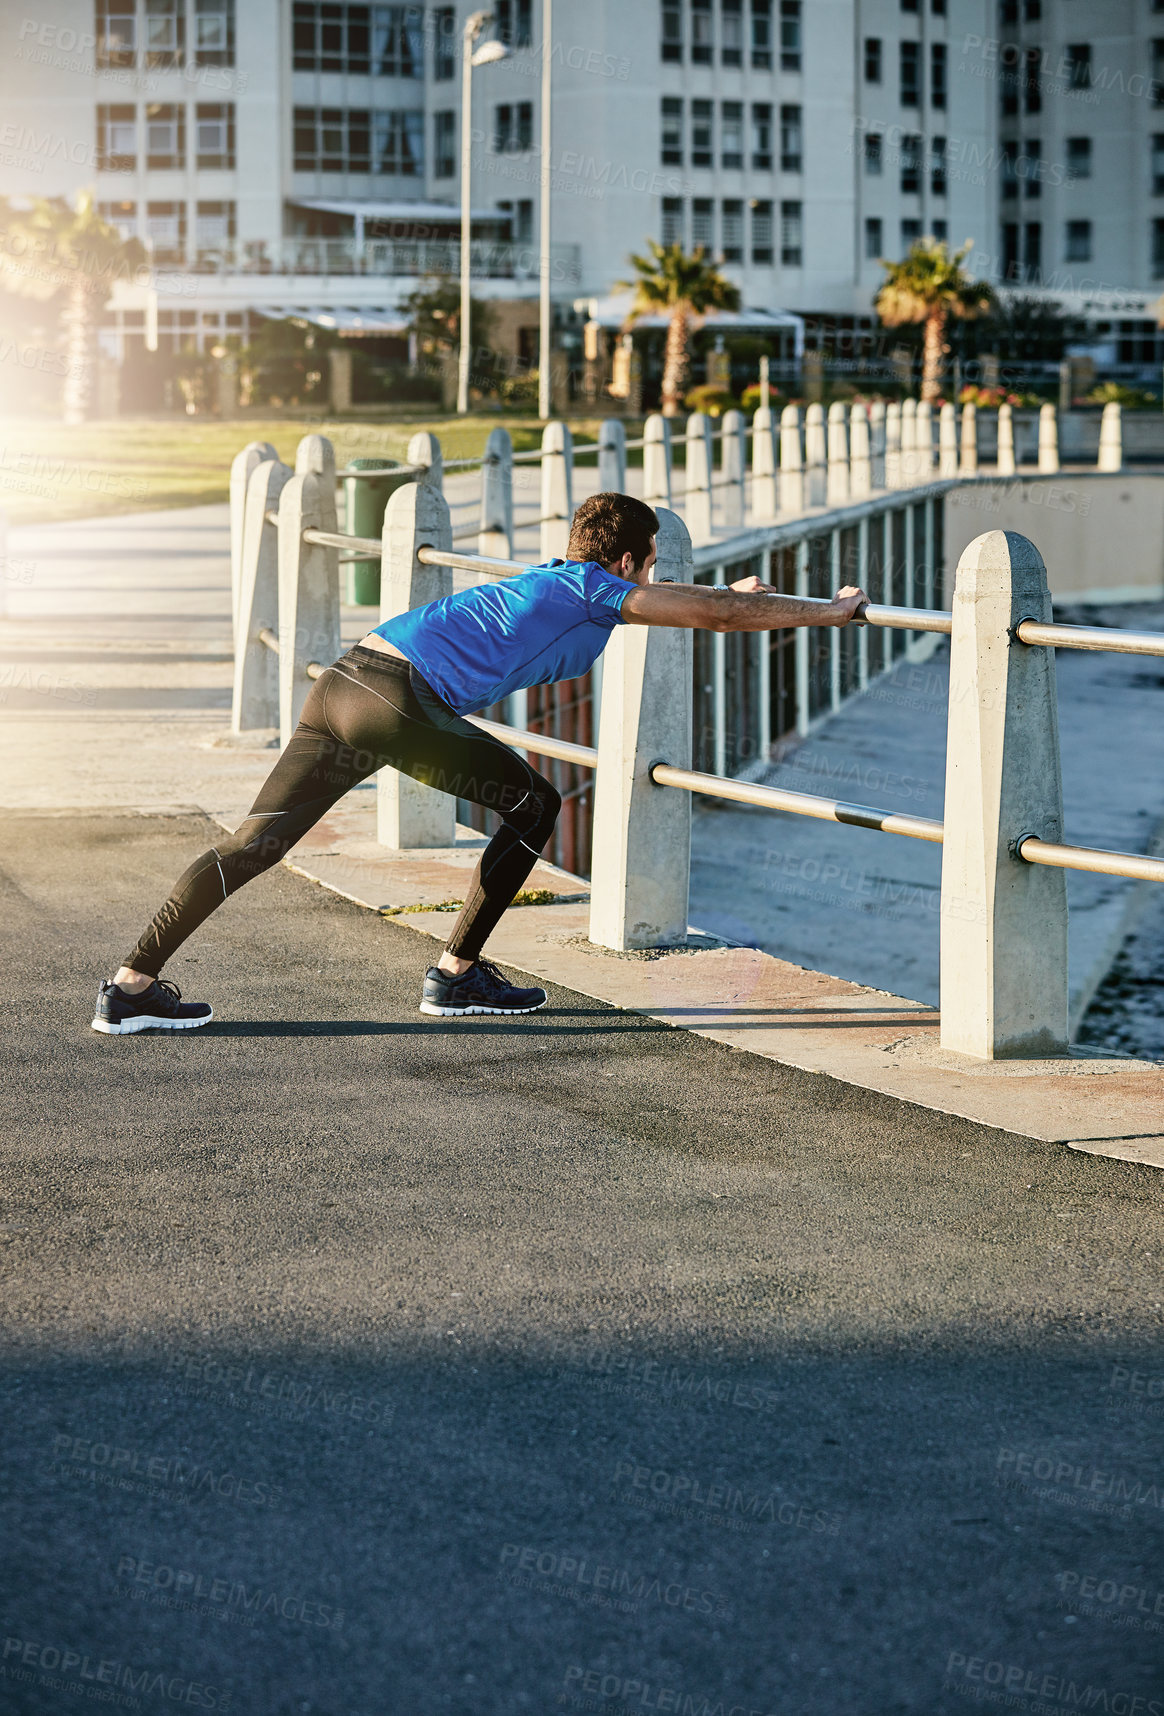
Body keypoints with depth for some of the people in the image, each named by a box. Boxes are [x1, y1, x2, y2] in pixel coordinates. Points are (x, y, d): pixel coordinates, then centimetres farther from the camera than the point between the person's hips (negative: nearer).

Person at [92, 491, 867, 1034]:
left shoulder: (552, 581, 30)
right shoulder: (597, 590, 6)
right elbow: (718, 614, 7)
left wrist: (732, 594, 59)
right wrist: (827, 612, 18)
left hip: (344, 682, 8)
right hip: (398, 699, -8)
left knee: (255, 843, 4)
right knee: (534, 804, 8)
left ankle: (132, 986, 0)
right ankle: (457, 975, 13)